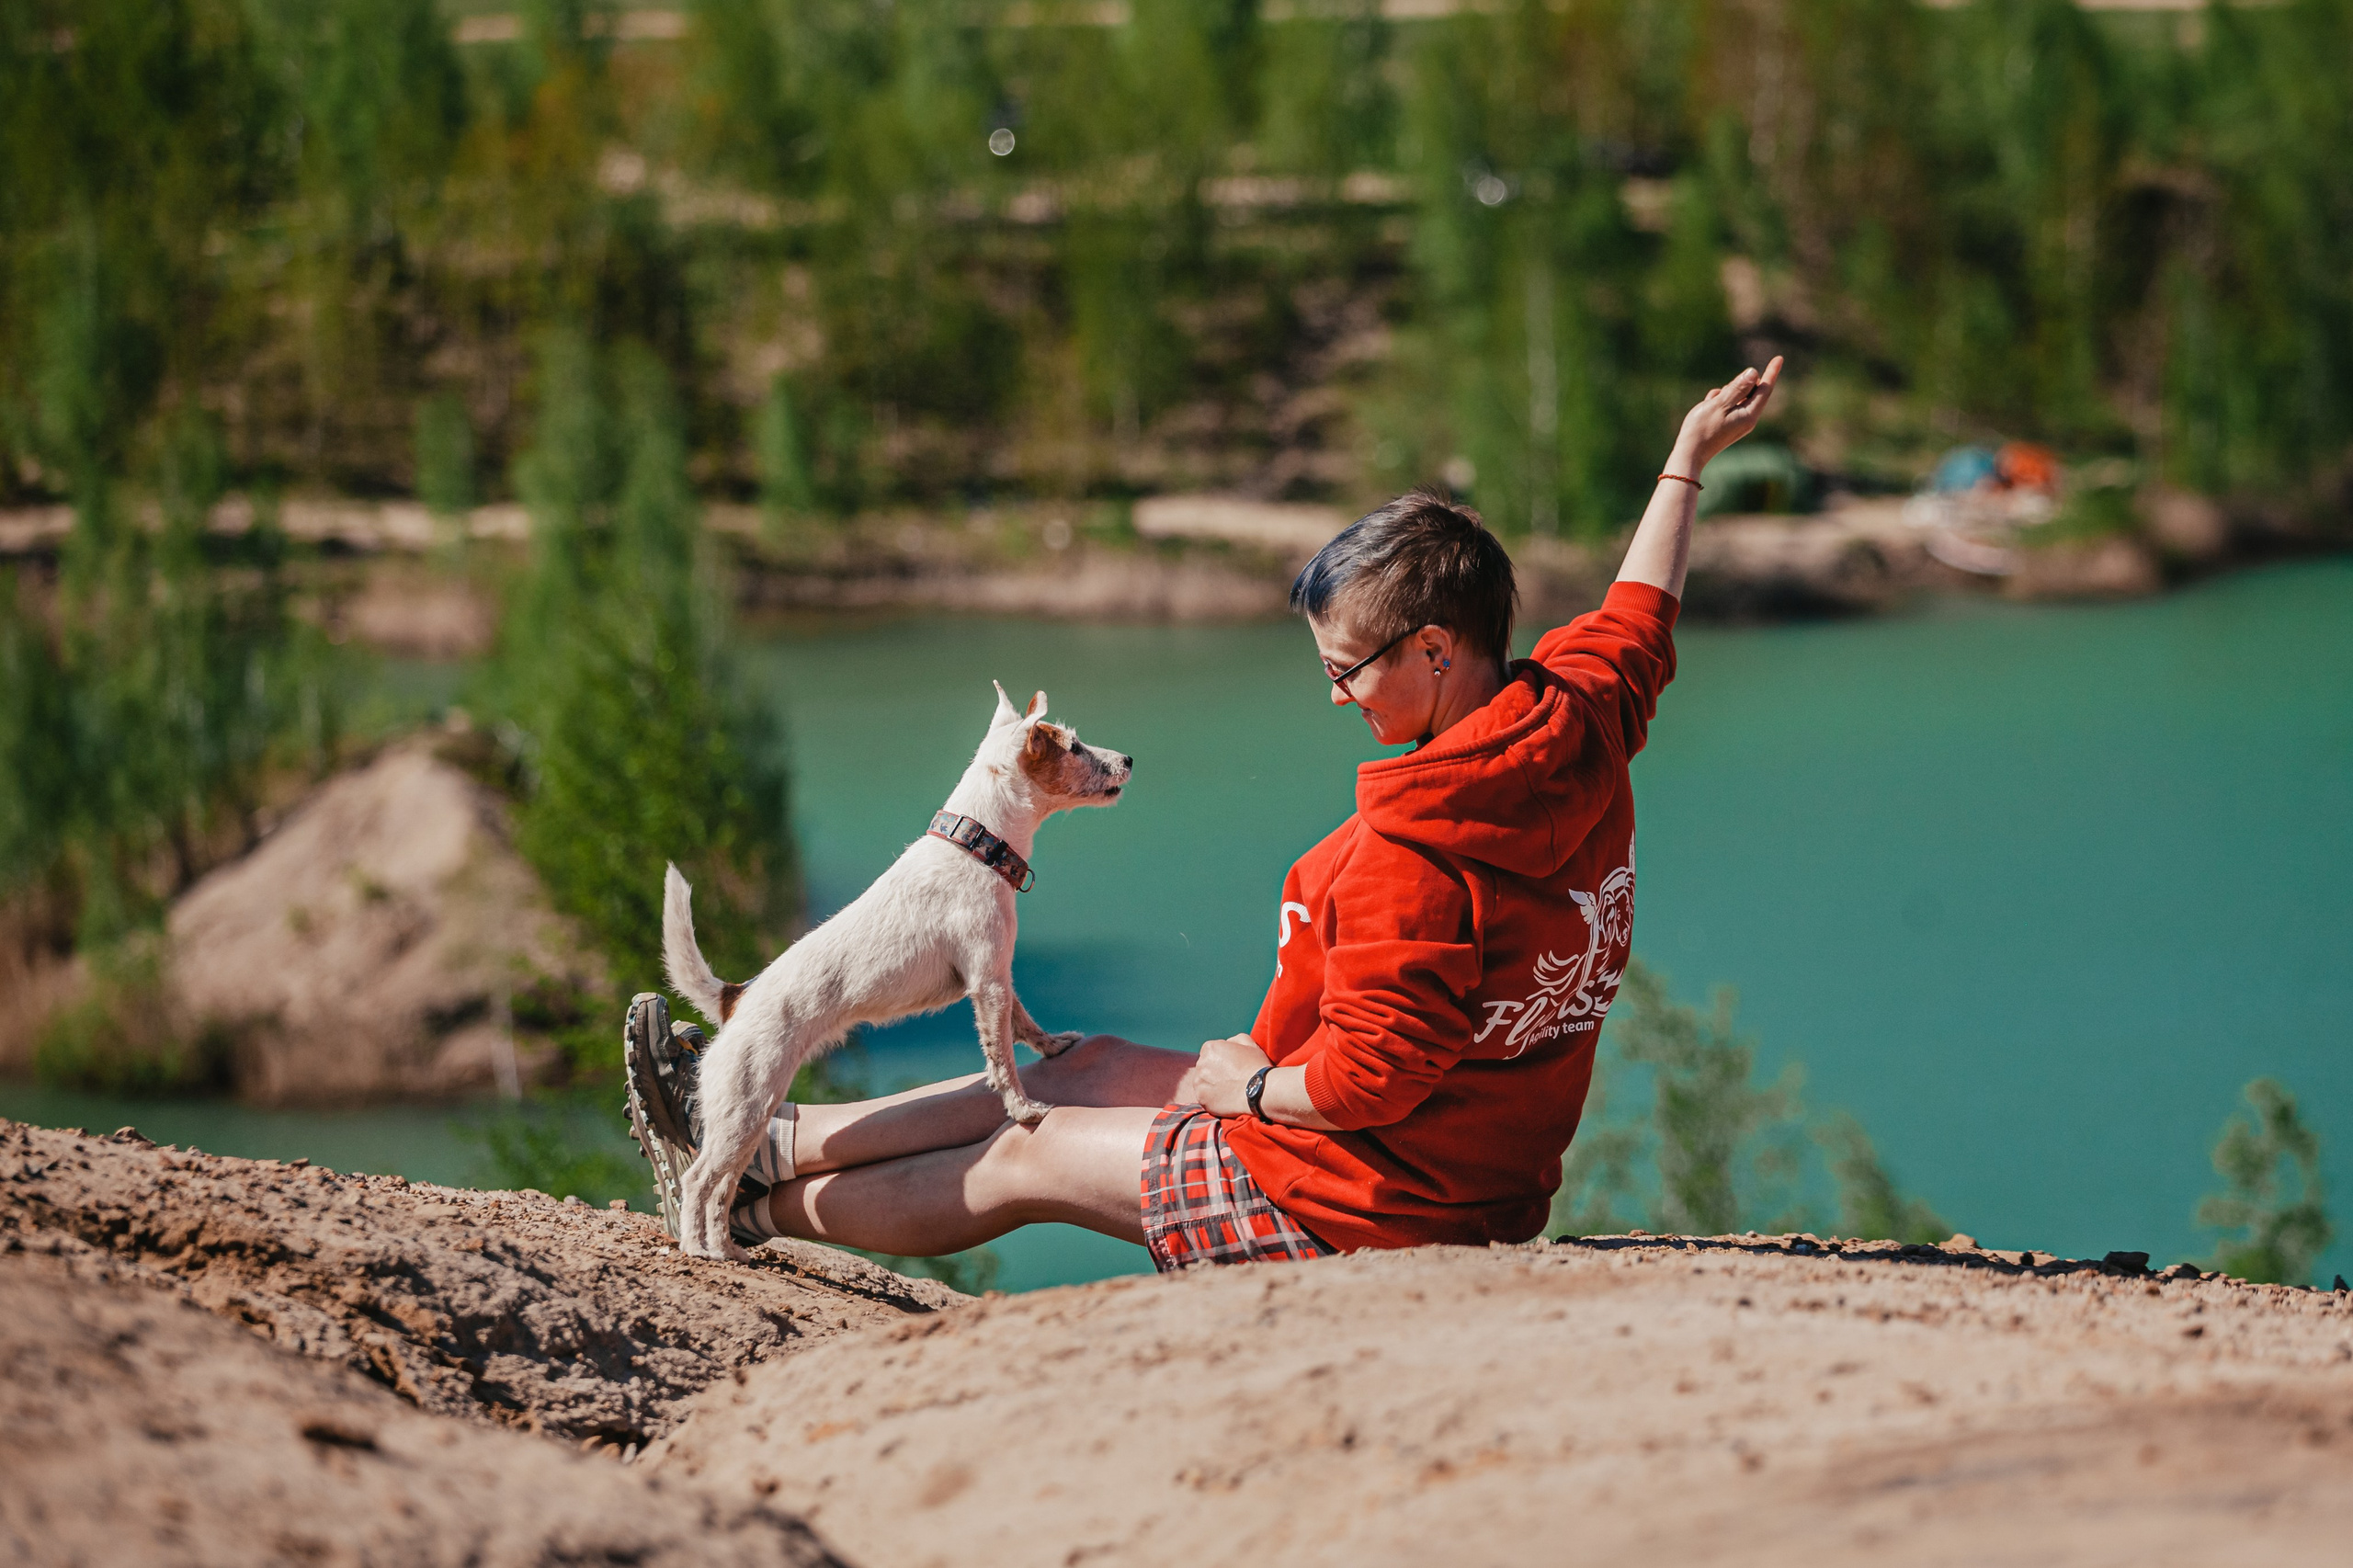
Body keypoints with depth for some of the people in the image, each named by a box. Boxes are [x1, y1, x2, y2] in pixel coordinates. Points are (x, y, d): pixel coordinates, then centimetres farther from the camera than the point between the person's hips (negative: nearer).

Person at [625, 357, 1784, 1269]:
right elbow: (1638, 615, 17)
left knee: (1028, 1159, 6)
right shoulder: (1581, 721, -5)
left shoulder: (1407, 851, -31)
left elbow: (1366, 1078, -30)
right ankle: (775, 1139, 26)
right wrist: (1688, 463, 33)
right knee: (1096, 1068, 18)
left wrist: (1249, 1085, -9)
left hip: (1375, 1198, -10)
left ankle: (759, 1203, 25)